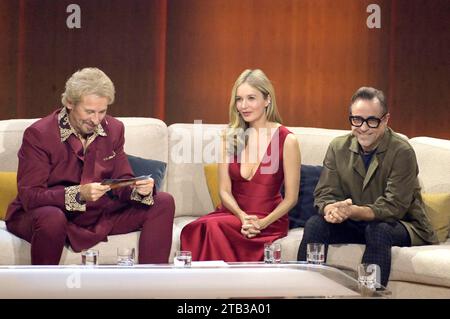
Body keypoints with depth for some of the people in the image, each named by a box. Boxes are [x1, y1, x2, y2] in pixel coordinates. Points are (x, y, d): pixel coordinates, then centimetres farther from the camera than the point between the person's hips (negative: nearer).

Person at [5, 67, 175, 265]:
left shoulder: (113, 129, 2)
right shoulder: (38, 134, -16)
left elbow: (122, 182, 5)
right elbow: (29, 196, -21)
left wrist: (140, 189, -21)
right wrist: (79, 194, -36)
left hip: (97, 213, 6)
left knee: (163, 202, -4)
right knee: (52, 218, -42)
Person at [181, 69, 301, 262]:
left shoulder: (286, 140, -4)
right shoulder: (229, 136, 8)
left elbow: (291, 198, -1)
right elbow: (225, 190, 6)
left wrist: (262, 223, -16)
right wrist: (242, 217, -13)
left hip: (270, 219, -3)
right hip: (234, 213, 3)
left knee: (213, 226, -33)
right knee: (193, 230, -31)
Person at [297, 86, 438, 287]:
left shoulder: (402, 152, -15)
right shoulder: (338, 147, 0)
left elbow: (394, 207, -21)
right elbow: (324, 194, -2)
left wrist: (353, 211, -38)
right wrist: (331, 209, -28)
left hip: (401, 225, -4)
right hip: (356, 224, 4)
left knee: (378, 230, -36)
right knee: (315, 224, -20)